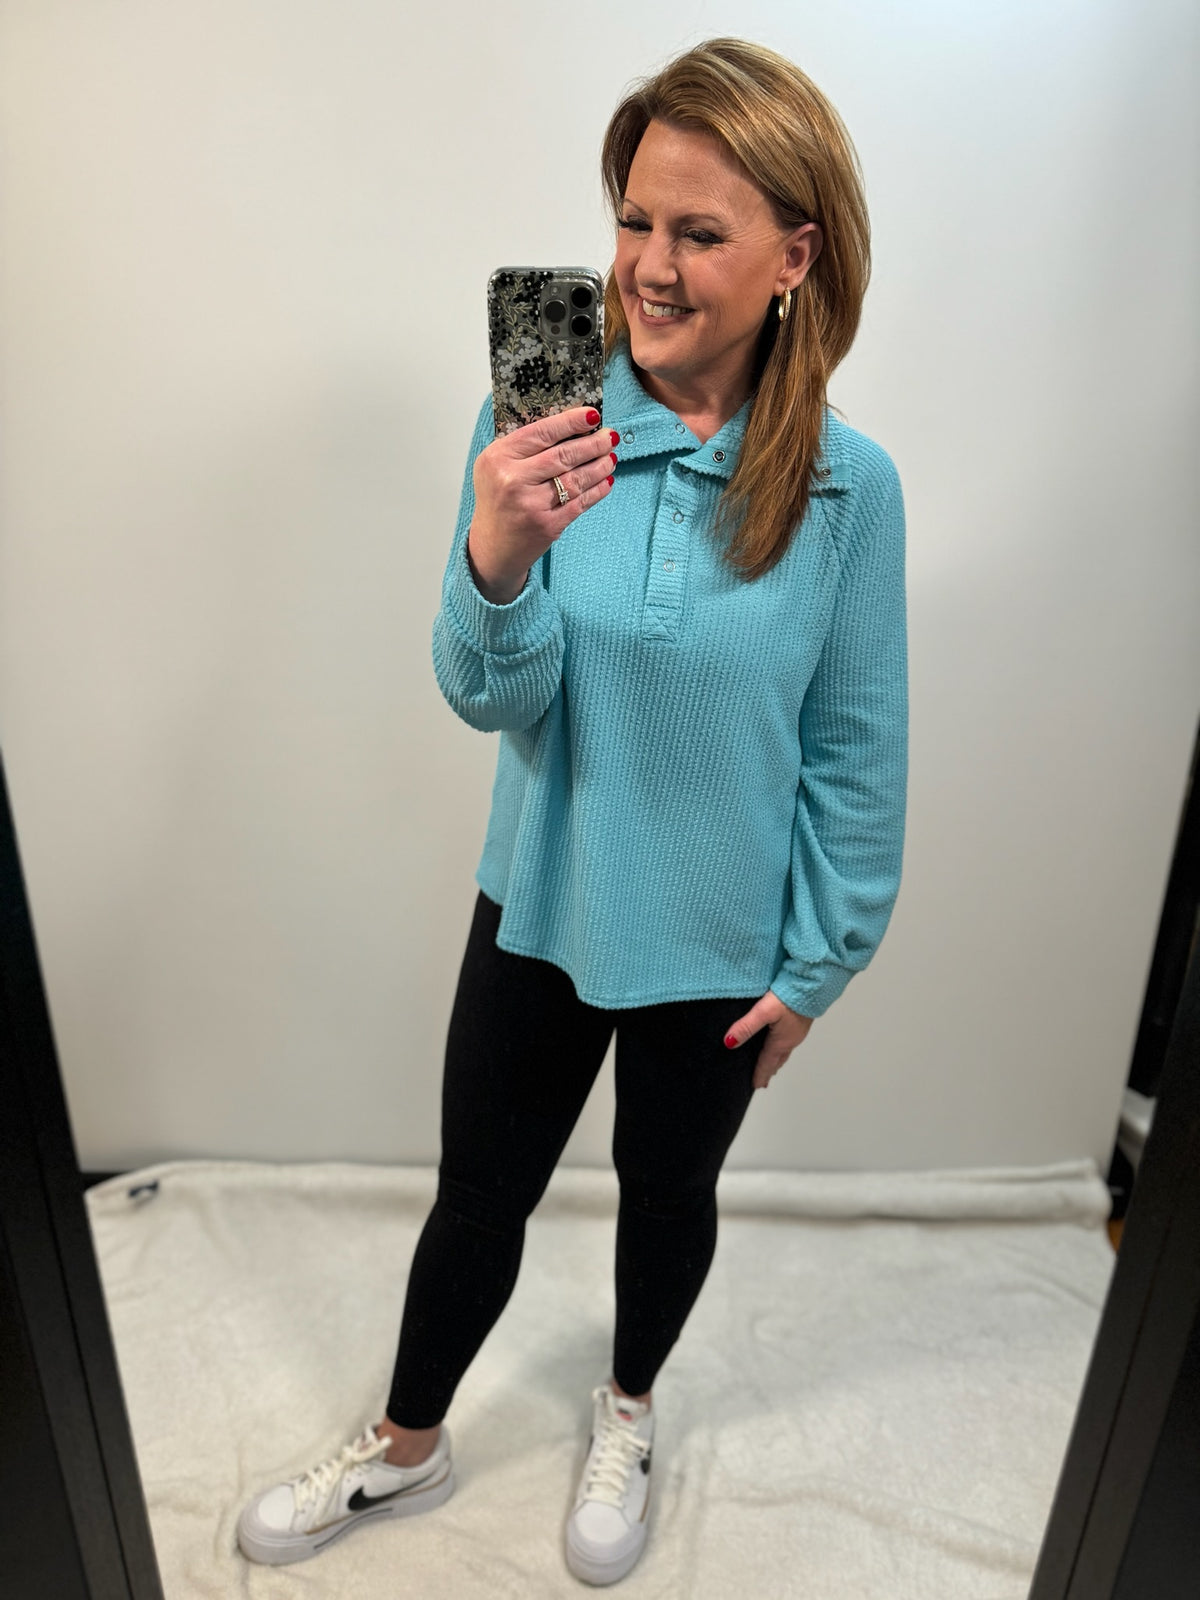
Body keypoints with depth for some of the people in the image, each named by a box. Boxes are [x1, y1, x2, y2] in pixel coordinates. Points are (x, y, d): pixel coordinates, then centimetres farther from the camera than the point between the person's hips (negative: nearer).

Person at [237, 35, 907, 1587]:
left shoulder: (848, 484, -13)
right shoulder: (541, 427, -12)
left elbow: (854, 752, -6)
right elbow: (492, 698, -13)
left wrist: (816, 962, -2)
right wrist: (498, 563, -34)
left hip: (718, 938, 0)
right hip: (541, 905, 1)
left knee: (667, 1193, 23)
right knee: (477, 1195, 18)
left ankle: (626, 1413, 57)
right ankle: (407, 1447, 49)